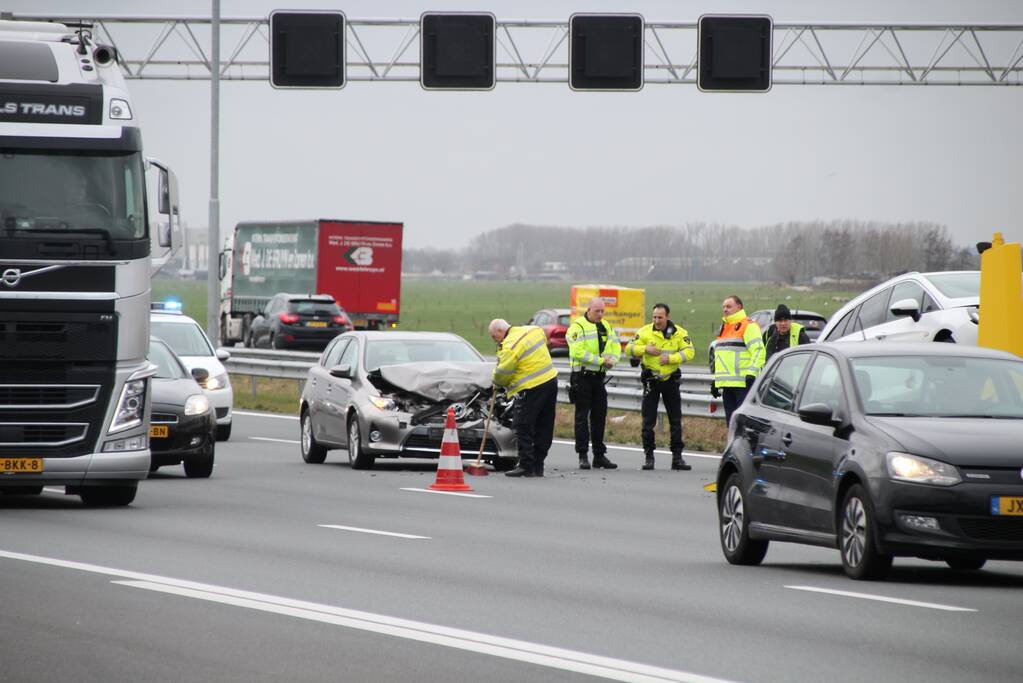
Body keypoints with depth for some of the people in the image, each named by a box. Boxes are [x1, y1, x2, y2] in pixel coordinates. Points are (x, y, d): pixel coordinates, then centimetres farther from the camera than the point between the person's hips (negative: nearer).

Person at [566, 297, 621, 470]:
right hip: (582, 376, -7)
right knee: (582, 416, -3)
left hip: (599, 376, 7)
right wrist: (601, 360, -20)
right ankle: (582, 455, -1)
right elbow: (578, 352, -20)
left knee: (599, 415, 10)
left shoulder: (606, 327, 13)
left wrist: (612, 360, -10)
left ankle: (599, 454, 16)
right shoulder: (577, 327, -9)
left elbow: (616, 347, 13)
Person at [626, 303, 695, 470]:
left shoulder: (679, 333, -3)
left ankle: (677, 457, 12)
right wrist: (645, 349, -21)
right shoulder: (645, 332, -4)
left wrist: (670, 358, -20)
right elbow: (629, 349, -5)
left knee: (676, 420, 5)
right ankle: (649, 456, 6)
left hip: (671, 380, 1)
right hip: (651, 380, -1)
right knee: (648, 420, -1)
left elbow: (689, 352, -9)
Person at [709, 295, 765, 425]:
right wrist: (716, 380, 28)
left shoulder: (749, 326, -6)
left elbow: (758, 350, -15)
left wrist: (752, 373, -23)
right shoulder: (724, 328, 23)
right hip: (727, 384, 9)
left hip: (743, 384, -9)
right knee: (731, 420, 10)